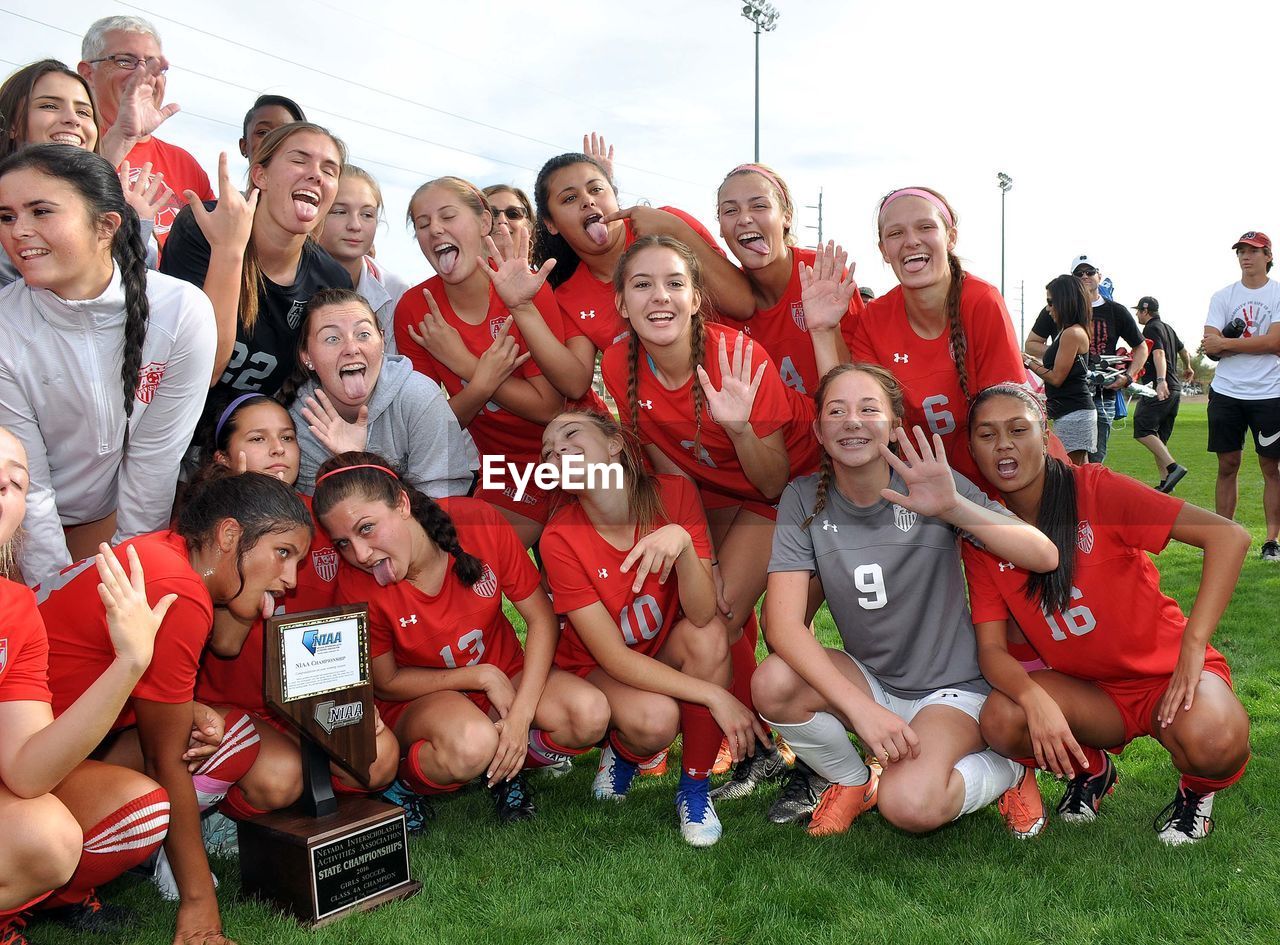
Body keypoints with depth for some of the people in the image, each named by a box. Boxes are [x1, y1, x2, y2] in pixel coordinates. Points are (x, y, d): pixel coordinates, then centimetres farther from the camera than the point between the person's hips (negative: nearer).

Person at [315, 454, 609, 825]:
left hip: (505, 674, 3)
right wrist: (482, 675, -18)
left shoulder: (478, 522, -22)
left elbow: (541, 617, -13)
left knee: (591, 714, -25)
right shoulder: (355, 583, -22)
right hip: (418, 698, -2)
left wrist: (522, 714, -23)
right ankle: (403, 784, -3)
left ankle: (507, 761, 5)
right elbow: (385, 683, -9)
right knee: (472, 742, -37)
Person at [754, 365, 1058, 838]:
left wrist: (954, 508, -38)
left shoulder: (928, 484, -14)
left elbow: (1044, 557, -22)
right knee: (774, 683, -27)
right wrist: (860, 706, -30)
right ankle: (851, 781, 4)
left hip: (953, 685, -2)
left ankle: (1006, 769, 5)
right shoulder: (804, 499, -10)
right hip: (868, 680, 3)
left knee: (908, 804, -29)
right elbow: (784, 622, -19)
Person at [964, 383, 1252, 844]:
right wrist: (1035, 698, -31)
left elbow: (1228, 536, -20)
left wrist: (1193, 643, -28)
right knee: (1001, 720, -27)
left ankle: (1197, 789, 4)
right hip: (1085, 692, 3)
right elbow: (991, 649, -10)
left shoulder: (1095, 490, -15)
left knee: (1212, 742, -35)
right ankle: (1090, 768, 7)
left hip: (1167, 671, -2)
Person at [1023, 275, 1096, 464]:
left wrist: (1028, 362, -5)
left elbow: (1056, 378, -14)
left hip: (1073, 414, -10)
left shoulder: (1072, 333, -14)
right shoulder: (1077, 331, 16)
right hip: (1075, 412, 10)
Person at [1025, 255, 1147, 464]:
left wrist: (1128, 377, 4)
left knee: (1095, 460, 1)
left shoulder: (1116, 311, 10)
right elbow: (1031, 344, 9)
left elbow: (1141, 347, 20)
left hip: (1103, 396, 2)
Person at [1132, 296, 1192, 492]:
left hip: (1158, 388, -10)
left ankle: (1172, 467, -27)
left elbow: (1159, 354, -24)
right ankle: (1165, 482, 8)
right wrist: (1188, 368, 58)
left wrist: (1161, 381, -38)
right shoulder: (1168, 328, 22)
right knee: (1159, 437, 11)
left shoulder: (1151, 328, -7)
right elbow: (1183, 350, 38)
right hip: (1174, 389, 10)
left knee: (1142, 430, -17)